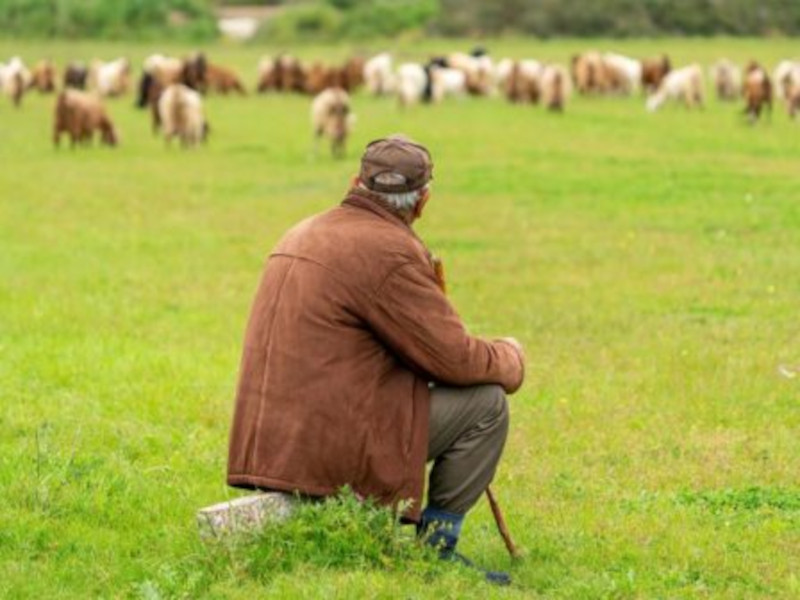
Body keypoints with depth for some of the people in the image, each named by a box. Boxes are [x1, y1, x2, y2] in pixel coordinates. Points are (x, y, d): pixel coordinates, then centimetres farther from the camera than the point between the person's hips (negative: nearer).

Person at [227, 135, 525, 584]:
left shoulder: (303, 235, 15)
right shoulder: (390, 251, -14)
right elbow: (457, 359, -11)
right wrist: (511, 358, 9)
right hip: (333, 445, -9)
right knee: (487, 403, -1)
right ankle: (436, 545, 5)